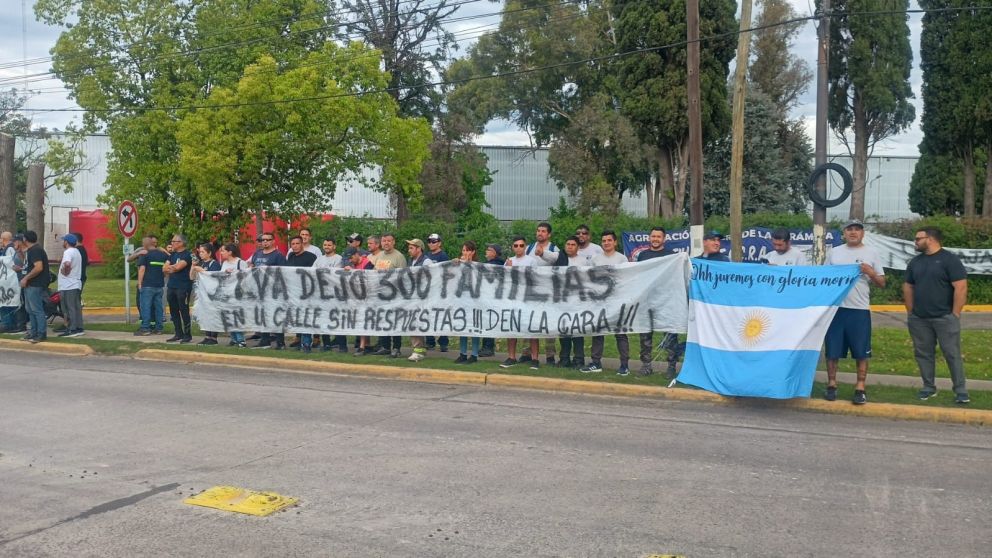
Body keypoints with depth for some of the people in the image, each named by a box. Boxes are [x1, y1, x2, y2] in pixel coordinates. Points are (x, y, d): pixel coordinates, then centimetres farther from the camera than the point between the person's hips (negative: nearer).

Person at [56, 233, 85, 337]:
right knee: (77, 307, 10)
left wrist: (65, 271, -18)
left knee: (69, 308, -6)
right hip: (76, 284, 9)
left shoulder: (68, 252, -15)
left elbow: (67, 264, -34)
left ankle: (72, 329, -5)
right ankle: (79, 328, 13)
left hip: (68, 286, -9)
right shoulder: (77, 252, 17)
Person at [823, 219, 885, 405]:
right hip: (835, 307, 2)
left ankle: (860, 388, 9)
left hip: (859, 309, -2)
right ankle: (831, 385, 16)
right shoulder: (834, 252, 10)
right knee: (832, 349, 5)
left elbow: (882, 283, 6)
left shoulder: (871, 253, 5)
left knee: (861, 351, 1)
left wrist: (871, 273, -14)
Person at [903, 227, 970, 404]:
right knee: (923, 353, 8)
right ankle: (929, 387, 19)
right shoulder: (915, 262, 11)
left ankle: (960, 390, 5)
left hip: (945, 318, -6)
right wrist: (910, 312, 10)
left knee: (952, 354, -2)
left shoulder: (950, 259, -7)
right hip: (919, 319, 6)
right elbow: (908, 287, 18)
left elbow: (961, 287, -12)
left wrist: (955, 314, -13)